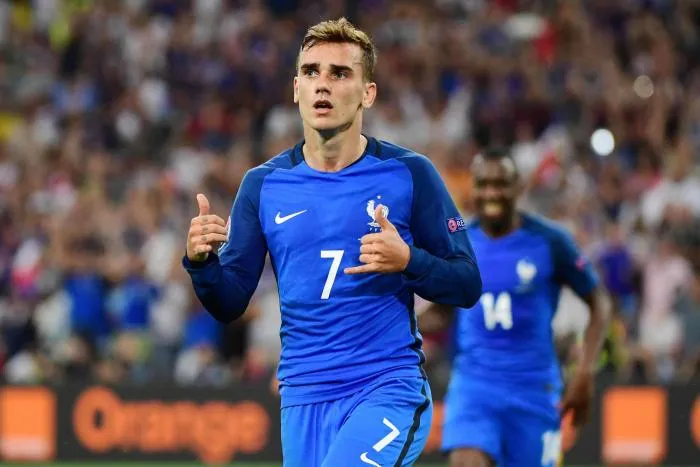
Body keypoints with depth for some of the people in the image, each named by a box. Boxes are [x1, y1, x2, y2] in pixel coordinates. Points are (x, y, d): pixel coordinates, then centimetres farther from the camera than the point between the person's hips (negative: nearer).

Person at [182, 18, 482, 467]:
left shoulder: (410, 174, -1)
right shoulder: (263, 185, 7)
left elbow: (468, 286, 1)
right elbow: (230, 304, 8)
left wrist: (407, 261, -18)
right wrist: (201, 261, -14)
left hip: (389, 390, -4)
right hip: (304, 397, 4)